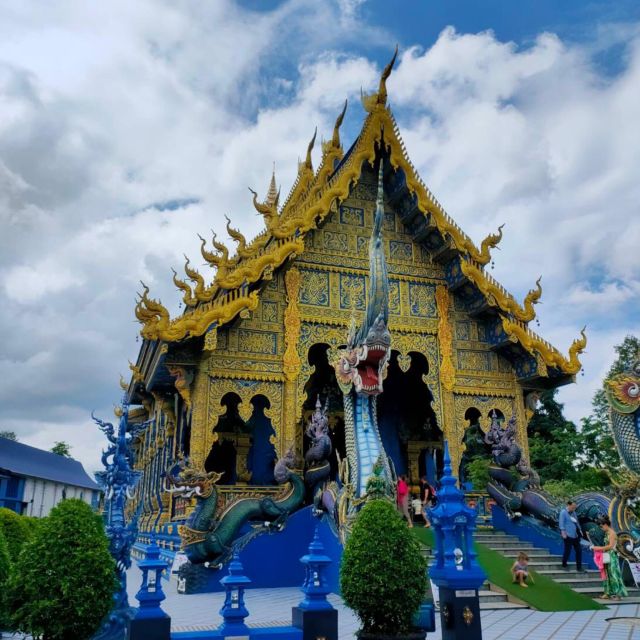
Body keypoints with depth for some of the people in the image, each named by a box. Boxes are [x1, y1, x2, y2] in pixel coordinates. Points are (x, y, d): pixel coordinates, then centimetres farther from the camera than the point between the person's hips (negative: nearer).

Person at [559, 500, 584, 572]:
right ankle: (564, 565, 15)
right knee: (567, 550, -3)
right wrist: (563, 532, -18)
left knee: (579, 550, 8)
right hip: (568, 535, -8)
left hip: (576, 535, 8)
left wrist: (580, 530, 17)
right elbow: (561, 523, -13)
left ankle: (579, 567, 18)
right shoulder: (563, 512, -9)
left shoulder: (573, 513, 16)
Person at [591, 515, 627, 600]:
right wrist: (598, 548, 4)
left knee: (613, 574, -5)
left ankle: (618, 594, 0)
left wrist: (599, 548, -16)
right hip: (607, 556, 9)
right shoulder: (607, 533, 11)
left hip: (612, 556, -9)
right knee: (607, 574, 10)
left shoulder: (612, 533, -13)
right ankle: (609, 593, 15)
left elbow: (610, 546, -19)